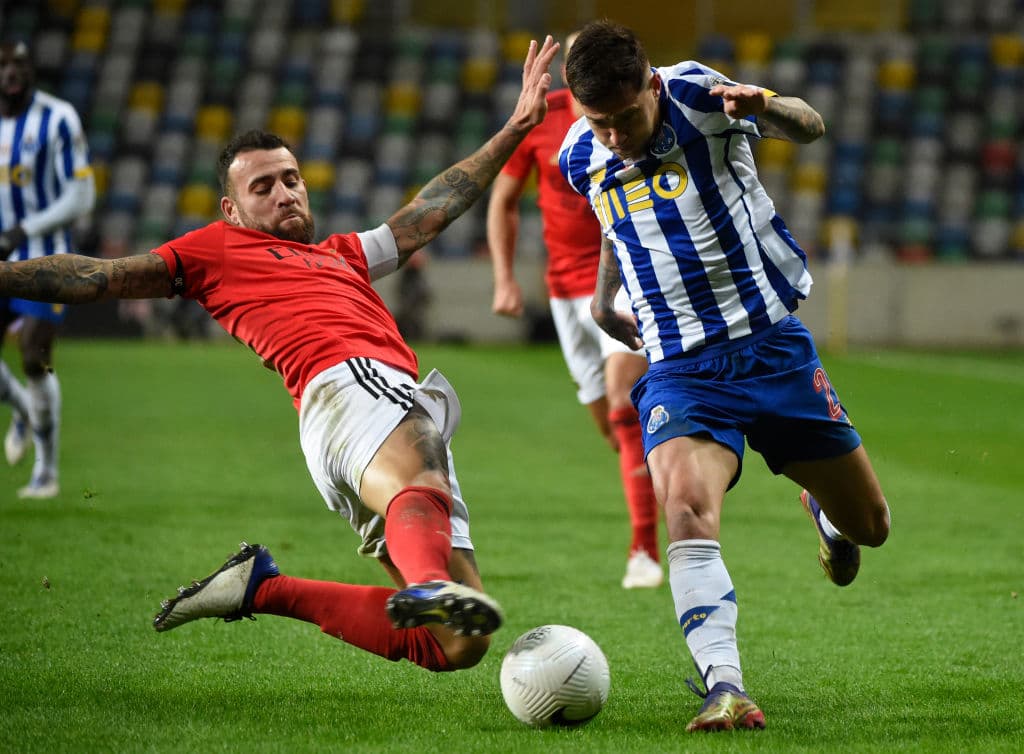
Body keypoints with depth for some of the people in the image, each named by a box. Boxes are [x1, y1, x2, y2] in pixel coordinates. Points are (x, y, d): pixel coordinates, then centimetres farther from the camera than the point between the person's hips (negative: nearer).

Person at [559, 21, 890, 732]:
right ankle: (726, 689, -36)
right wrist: (607, 297, 21)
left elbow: (810, 128, -24)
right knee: (687, 509, -29)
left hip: (774, 345, -1)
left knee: (868, 526, 10)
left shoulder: (698, 95, -10)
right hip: (680, 371, 1)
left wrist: (763, 103, -45)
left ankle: (821, 509, 48)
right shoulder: (580, 159, 2)